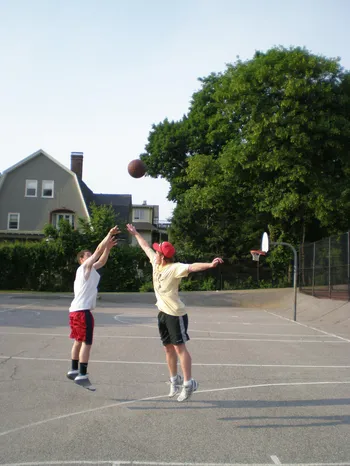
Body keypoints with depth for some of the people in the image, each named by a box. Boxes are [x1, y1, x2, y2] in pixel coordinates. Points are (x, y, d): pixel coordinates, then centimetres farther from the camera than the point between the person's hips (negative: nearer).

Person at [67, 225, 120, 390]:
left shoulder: (90, 269, 18)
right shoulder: (84, 267, -5)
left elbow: (102, 261, 25)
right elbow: (98, 250, -10)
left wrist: (108, 247, 14)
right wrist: (109, 234, -7)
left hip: (77, 310, 10)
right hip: (82, 310, -10)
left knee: (79, 341, 17)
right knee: (86, 343, -9)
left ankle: (74, 371, 26)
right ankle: (82, 375, -10)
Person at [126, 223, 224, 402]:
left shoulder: (174, 268, -18)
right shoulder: (156, 263, 4)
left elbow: (192, 267, -34)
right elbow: (146, 247, 20)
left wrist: (210, 265, -51)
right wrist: (135, 233, 31)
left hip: (175, 314, -8)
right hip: (162, 313, 8)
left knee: (179, 347, -5)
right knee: (168, 348, 14)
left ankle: (188, 383, 1)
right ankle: (174, 380, 27)